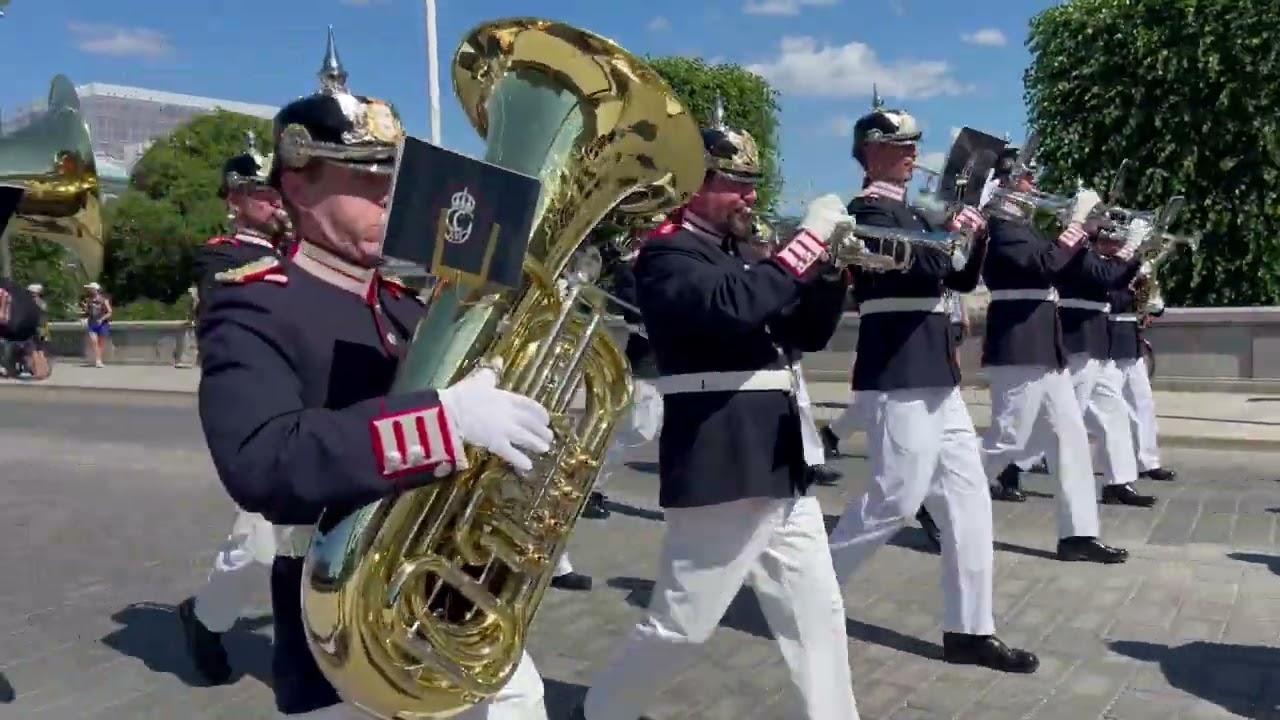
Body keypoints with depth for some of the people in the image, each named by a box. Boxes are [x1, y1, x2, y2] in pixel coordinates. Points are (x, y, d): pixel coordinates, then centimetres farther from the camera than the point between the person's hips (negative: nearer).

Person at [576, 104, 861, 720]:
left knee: (817, 616, 11)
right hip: (720, 474, -8)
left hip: (779, 470, 9)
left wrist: (832, 267, 1)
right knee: (679, 628, 4)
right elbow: (731, 306, -28)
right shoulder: (666, 254, -8)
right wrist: (809, 237, -19)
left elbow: (809, 334, 18)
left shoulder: (737, 257, 19)